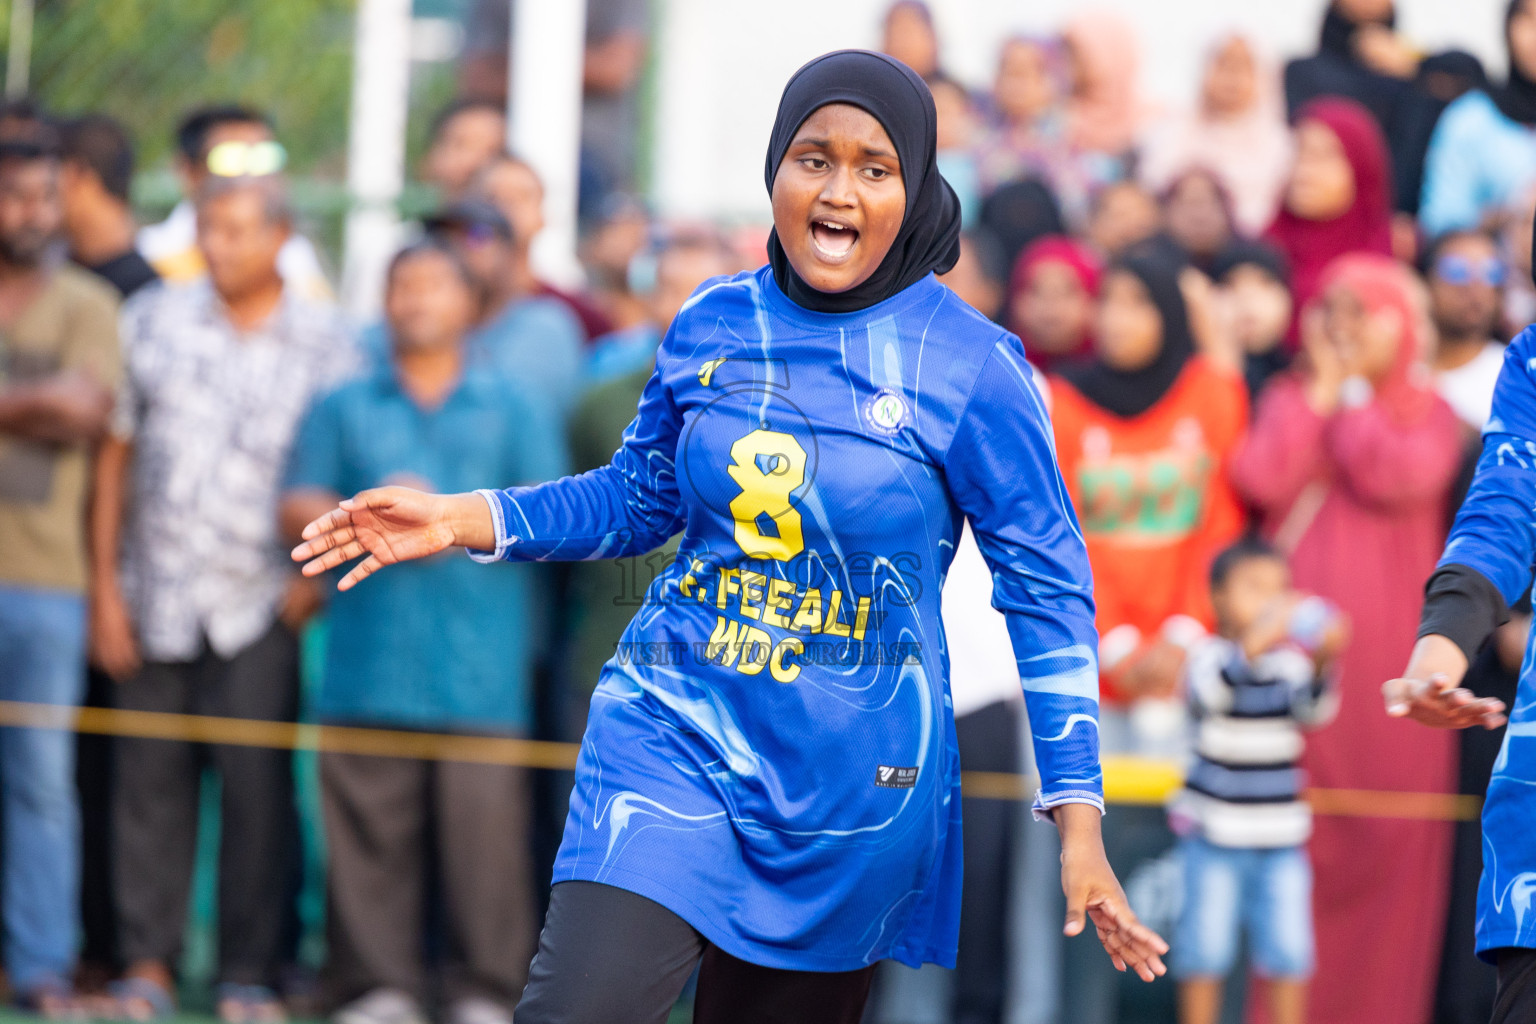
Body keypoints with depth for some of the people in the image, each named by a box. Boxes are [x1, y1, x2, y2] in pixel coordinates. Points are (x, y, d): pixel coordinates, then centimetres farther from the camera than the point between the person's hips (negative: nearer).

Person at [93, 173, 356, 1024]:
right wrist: (106, 584, 5)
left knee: (257, 783, -4)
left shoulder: (325, 340, 2)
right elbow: (117, 454, 9)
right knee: (151, 779, 4)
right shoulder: (153, 321, 6)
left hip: (260, 603, -2)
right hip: (156, 598, 2)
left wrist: (317, 573, -4)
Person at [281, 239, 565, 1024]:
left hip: (480, 670, -1)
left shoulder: (514, 412, 16)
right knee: (368, 829, -4)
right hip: (370, 664, 1)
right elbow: (297, 512, 8)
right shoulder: (344, 409, 19)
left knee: (485, 827, -7)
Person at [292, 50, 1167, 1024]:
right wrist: (466, 520, 4)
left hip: (856, 780, -2)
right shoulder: (712, 326, 3)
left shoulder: (971, 367, -7)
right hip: (676, 730, 2)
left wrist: (1079, 824, -8)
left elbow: (1047, 588, -4)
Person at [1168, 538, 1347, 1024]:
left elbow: (1313, 709, -15)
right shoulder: (1211, 657, -9)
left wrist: (1321, 664, -36)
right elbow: (1208, 692, -30)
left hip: (1279, 838, 3)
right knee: (1206, 950, 1)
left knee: (1288, 951, 1)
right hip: (1214, 836, -3)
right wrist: (1254, 646, -47)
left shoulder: (1290, 662, 2)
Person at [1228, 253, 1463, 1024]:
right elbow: (1257, 480, -7)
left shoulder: (1428, 413, 10)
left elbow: (1400, 480, -12)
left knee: (1388, 837, -3)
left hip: (1387, 653, 0)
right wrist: (1320, 390, -2)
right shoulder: (1290, 400, 12)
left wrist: (1352, 390, -2)